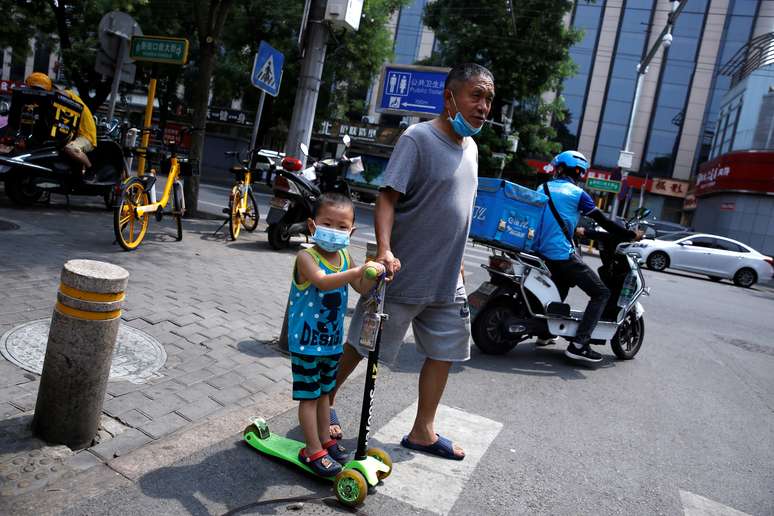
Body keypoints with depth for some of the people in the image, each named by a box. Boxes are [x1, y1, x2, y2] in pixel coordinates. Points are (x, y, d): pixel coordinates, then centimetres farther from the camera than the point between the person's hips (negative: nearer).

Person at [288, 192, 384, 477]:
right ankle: (313, 450, 16)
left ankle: (324, 439, 35)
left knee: (324, 392, 21)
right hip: (306, 341, -7)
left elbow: (362, 288, 0)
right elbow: (323, 281, -37)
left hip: (332, 340, 7)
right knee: (309, 396, 4)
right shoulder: (306, 257, -19)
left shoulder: (345, 257, 3)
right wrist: (358, 270, -48)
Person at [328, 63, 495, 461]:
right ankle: (324, 400, 31)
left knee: (443, 353, 12)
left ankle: (423, 431, 28)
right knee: (362, 345, 7)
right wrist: (384, 248, -34)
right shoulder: (417, 138, -13)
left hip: (447, 282, 8)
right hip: (404, 276, -7)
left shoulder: (470, 147, 12)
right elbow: (387, 197, -19)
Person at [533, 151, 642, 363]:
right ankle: (578, 345, -7)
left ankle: (545, 332, 34)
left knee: (562, 285, 33)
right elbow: (603, 222, -4)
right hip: (562, 255, -8)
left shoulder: (543, 188, 12)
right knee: (601, 293, 0)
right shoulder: (577, 194, -5)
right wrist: (631, 235, 7)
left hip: (540, 251, 8)